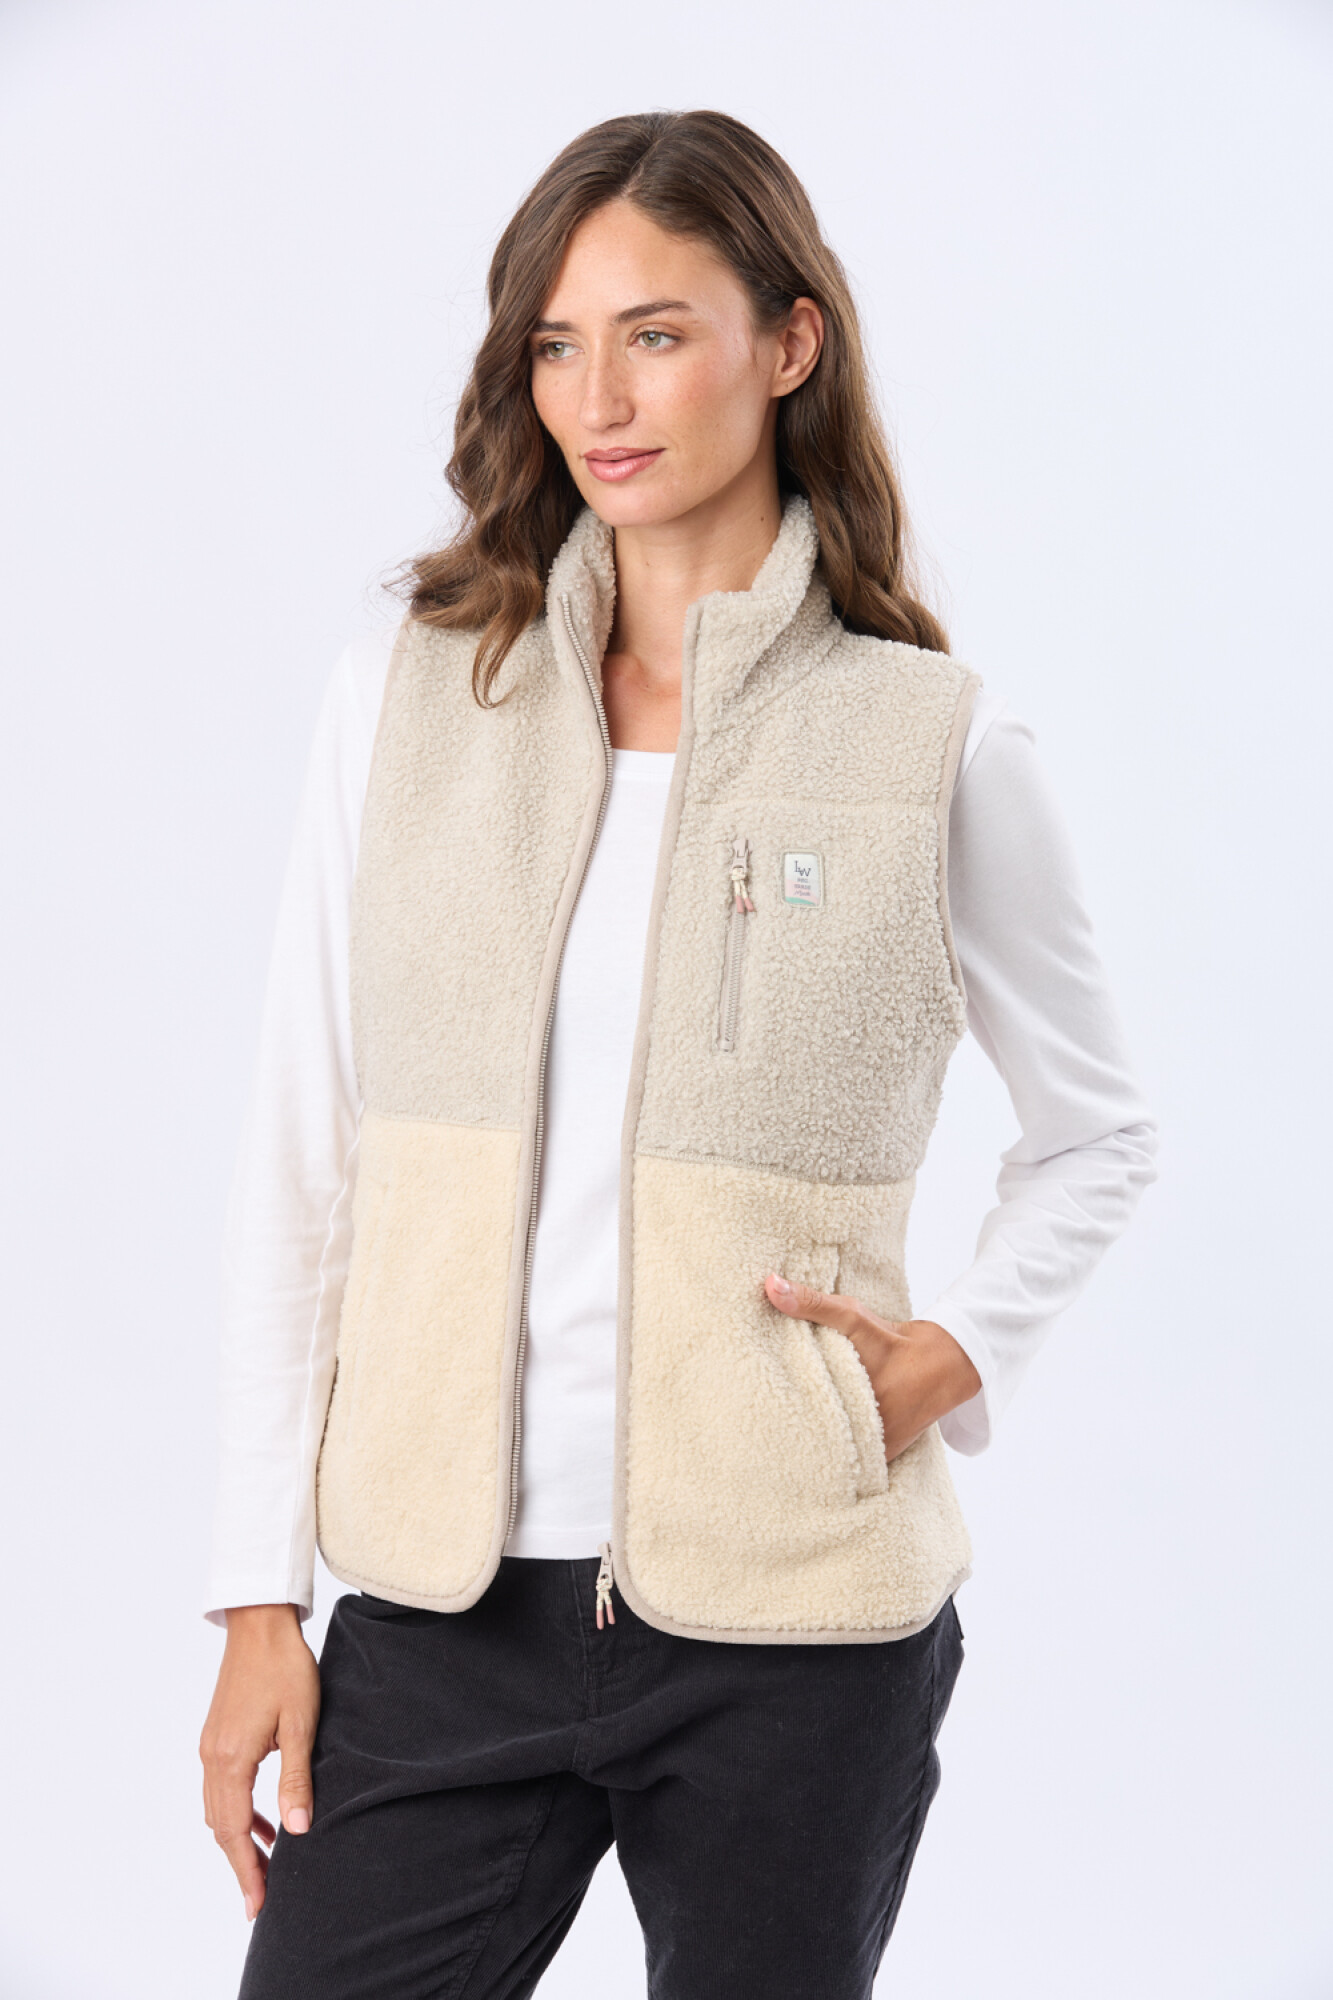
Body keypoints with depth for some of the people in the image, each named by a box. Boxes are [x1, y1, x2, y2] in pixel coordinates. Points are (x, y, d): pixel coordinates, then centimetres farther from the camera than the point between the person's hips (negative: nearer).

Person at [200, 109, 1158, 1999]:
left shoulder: (938, 745, -2)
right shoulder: (403, 702, 3)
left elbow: (1098, 1133, 13)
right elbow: (301, 1157, 4)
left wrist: (961, 1355, -5)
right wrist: (261, 1595, 2)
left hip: (792, 1635, -1)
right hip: (442, 1611, 2)